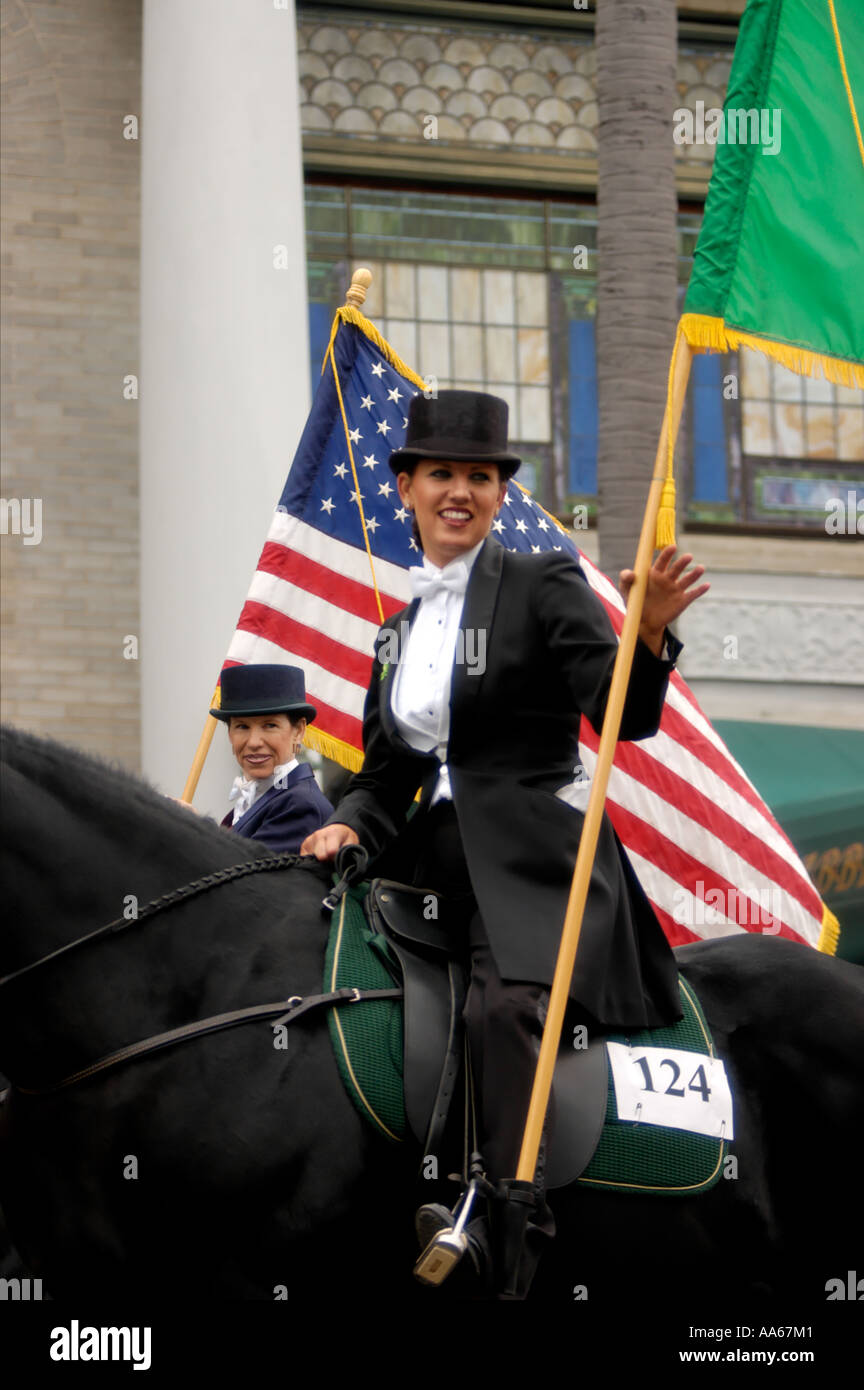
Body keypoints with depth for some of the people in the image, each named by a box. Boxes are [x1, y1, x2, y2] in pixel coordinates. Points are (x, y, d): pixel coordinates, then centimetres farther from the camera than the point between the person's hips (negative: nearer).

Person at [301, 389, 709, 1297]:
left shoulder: (545, 588, -1)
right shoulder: (399, 627, 17)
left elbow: (626, 718, -11)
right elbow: (387, 770, 18)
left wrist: (649, 634, -30)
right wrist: (349, 827, -2)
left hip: (540, 857, -7)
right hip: (445, 862, 8)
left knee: (502, 1007, -31)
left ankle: (509, 1223, -37)